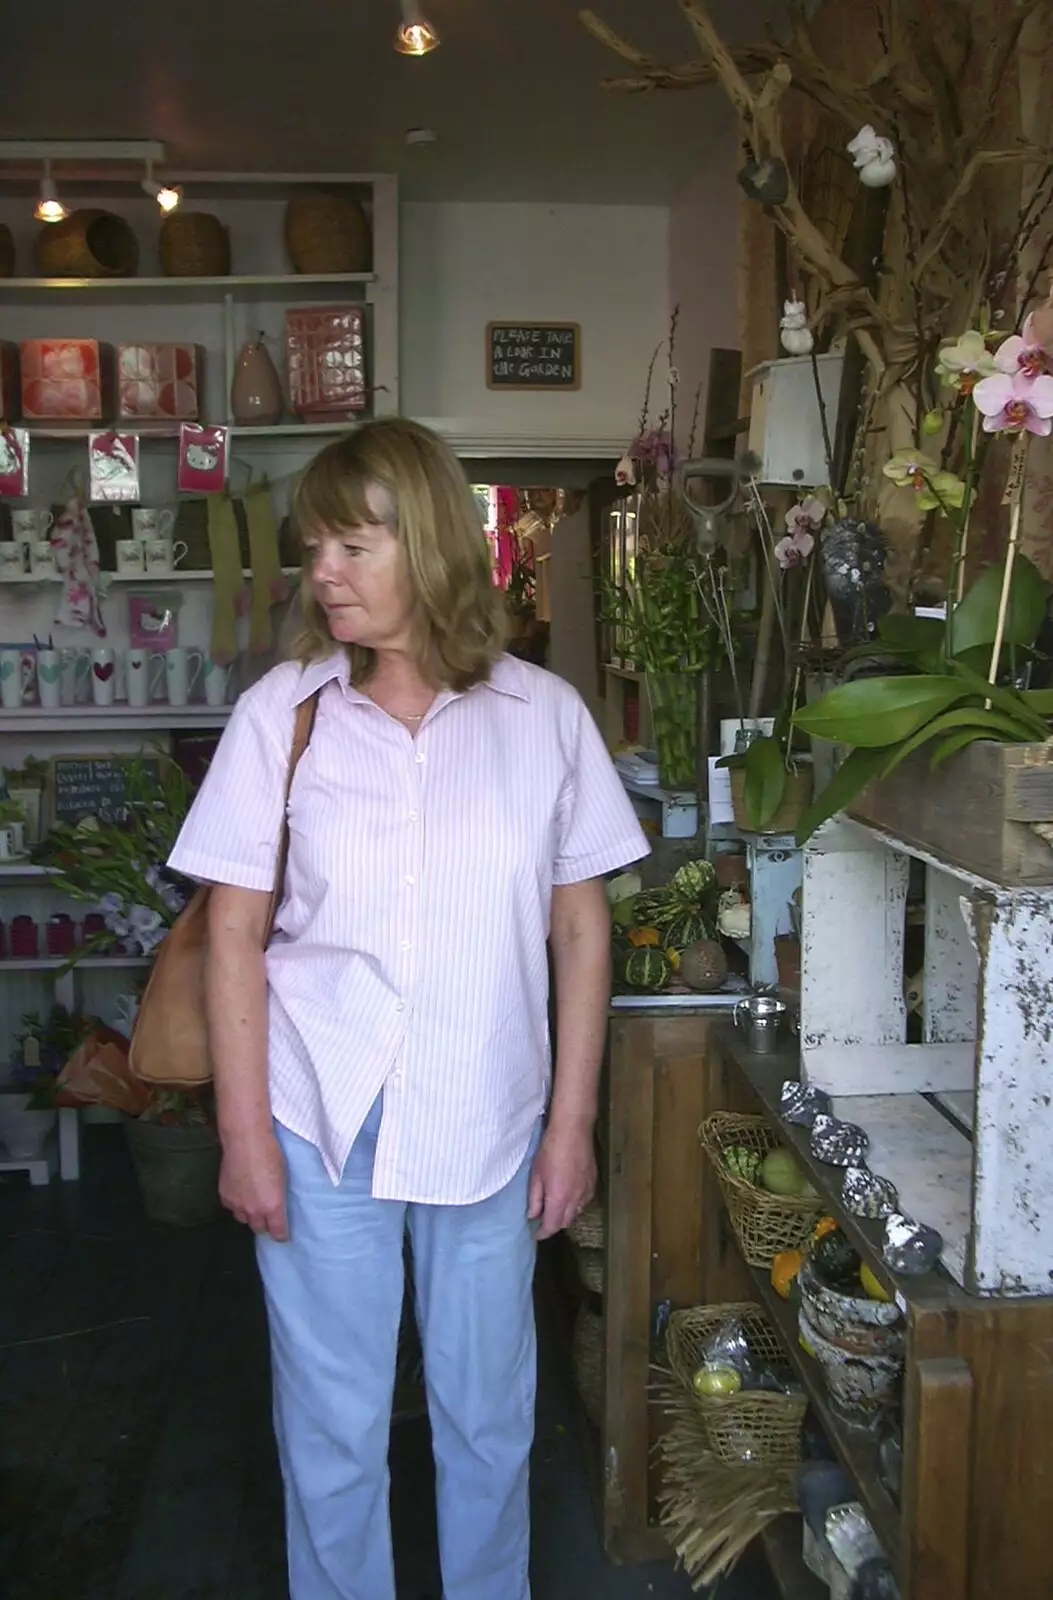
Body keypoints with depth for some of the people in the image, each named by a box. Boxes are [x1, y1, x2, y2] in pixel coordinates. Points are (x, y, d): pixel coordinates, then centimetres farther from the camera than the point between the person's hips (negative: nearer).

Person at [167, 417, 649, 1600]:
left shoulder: (544, 715, -4)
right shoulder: (280, 713, -5)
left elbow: (580, 929, 1)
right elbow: (234, 933, -2)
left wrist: (572, 1121, 0)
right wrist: (244, 1129, -4)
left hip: (491, 1124, 1)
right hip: (322, 1120, 0)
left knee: (488, 1411, 17)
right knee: (331, 1421, 14)